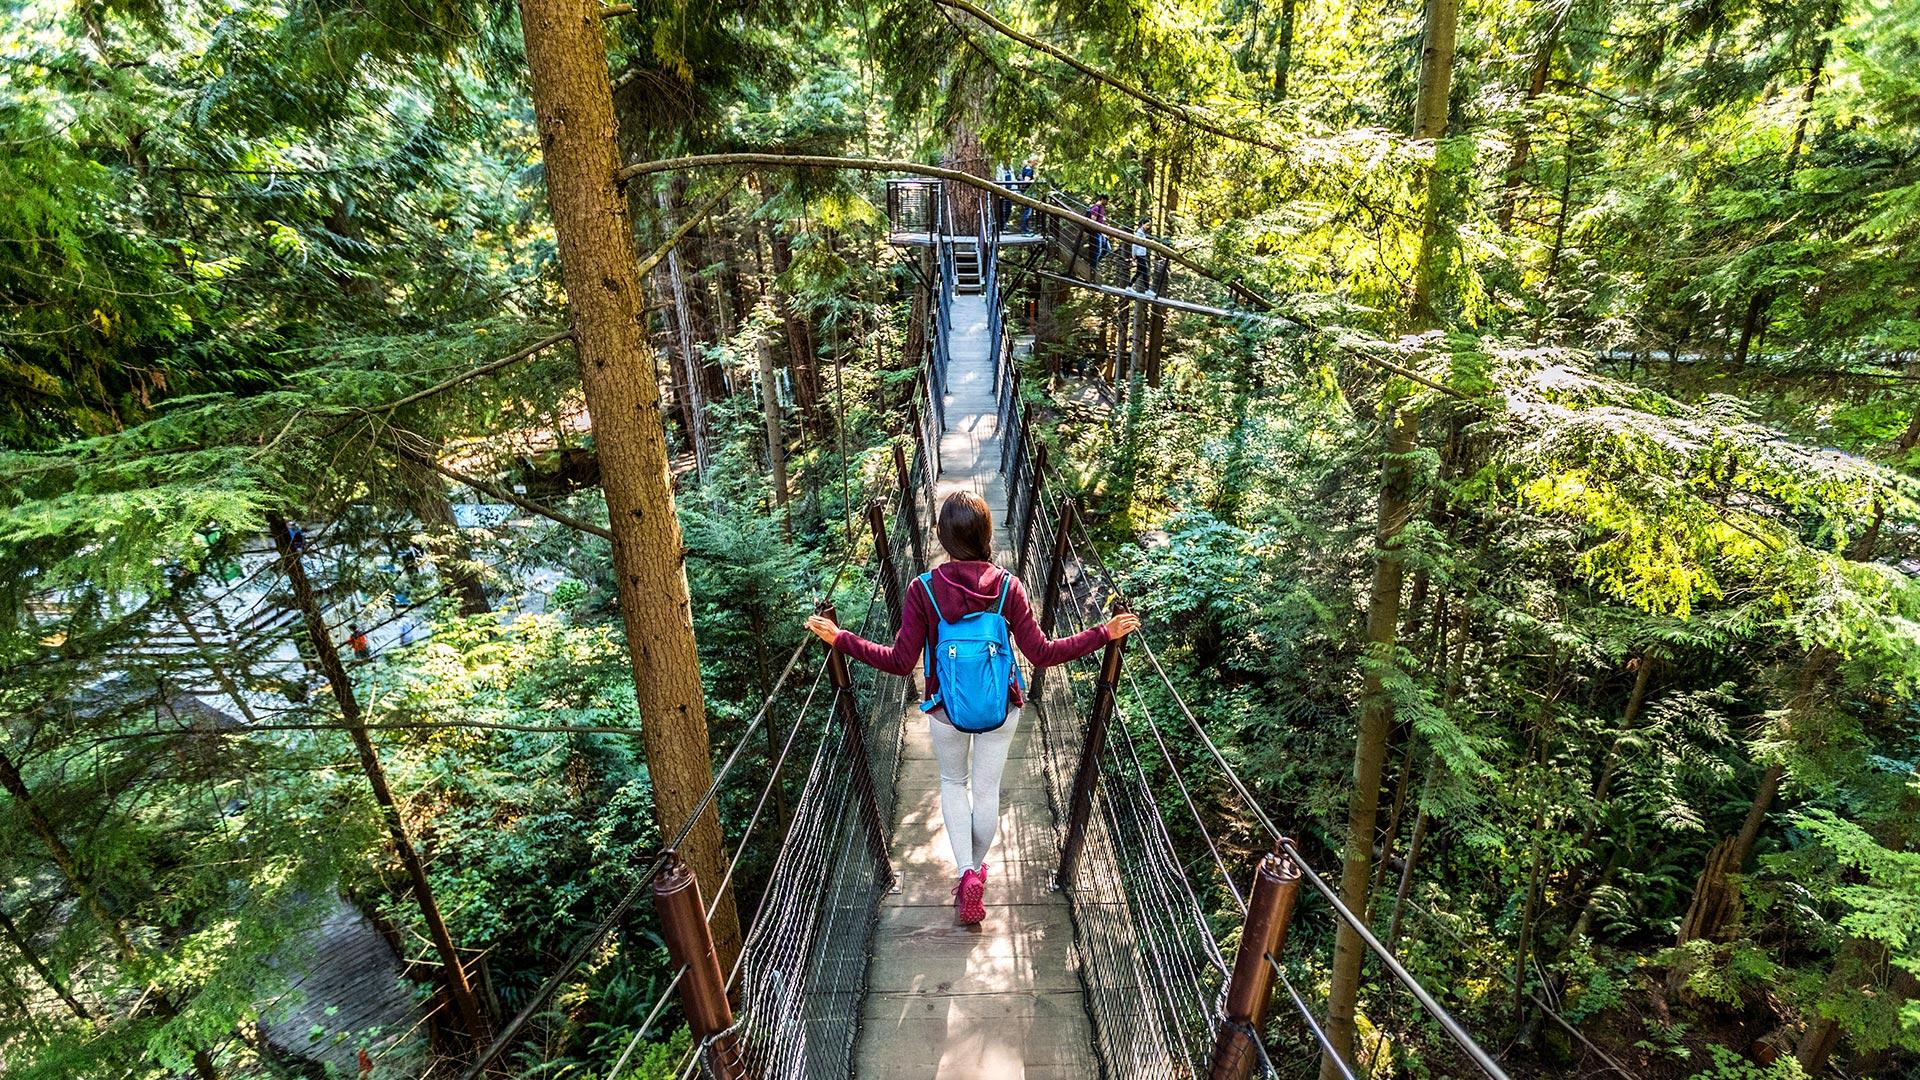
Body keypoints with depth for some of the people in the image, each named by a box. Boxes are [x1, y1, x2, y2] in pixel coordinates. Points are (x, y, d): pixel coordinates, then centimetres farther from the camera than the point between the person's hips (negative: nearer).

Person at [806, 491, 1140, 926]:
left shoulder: (923, 589, -20)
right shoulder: (1008, 587, -17)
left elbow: (900, 662, -17)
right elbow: (1042, 653, -15)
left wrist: (840, 639, -8)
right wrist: (1103, 633, -6)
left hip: (946, 710, 0)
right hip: (1001, 710, 1)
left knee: (953, 783, 26)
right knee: (987, 790, 20)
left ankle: (966, 872, 15)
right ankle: (975, 874, 39)